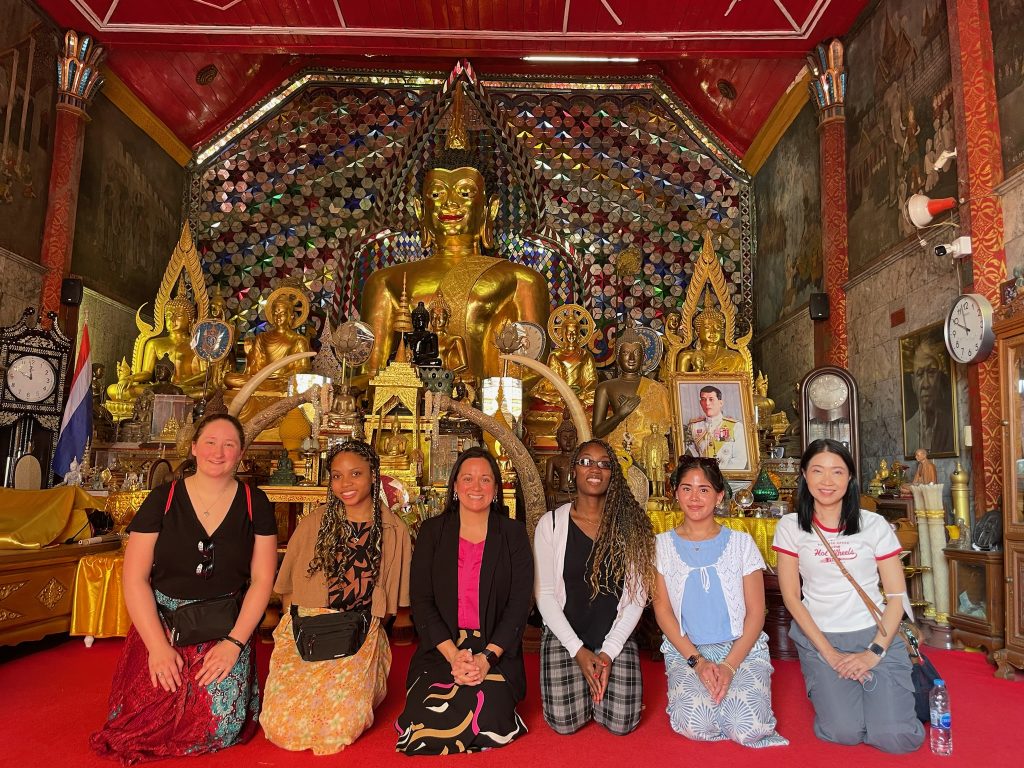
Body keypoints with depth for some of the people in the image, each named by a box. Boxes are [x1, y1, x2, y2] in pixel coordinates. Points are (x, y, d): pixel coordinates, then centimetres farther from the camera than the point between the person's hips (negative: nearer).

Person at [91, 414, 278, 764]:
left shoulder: (255, 504, -1)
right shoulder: (163, 499, -2)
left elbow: (262, 579, -2)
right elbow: (135, 578, -3)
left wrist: (234, 642, -10)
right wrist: (158, 645, -12)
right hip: (162, 623, 1)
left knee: (220, 727, -13)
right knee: (146, 720, -13)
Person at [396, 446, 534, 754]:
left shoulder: (513, 534, 3)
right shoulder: (432, 531, 4)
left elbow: (520, 603, -3)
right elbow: (421, 600, -2)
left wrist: (487, 657, -15)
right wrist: (453, 655, -14)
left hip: (496, 653, 0)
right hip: (440, 651, 1)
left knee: (486, 720, -24)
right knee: (430, 724, -22)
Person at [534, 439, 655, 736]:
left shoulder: (631, 524, -2)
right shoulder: (551, 524, -4)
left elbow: (638, 593, -2)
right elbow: (544, 593, -4)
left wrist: (610, 651, -10)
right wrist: (578, 650, -10)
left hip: (616, 637, 1)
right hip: (563, 636, 0)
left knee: (622, 723, -11)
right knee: (565, 723, -12)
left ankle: (595, 684, 21)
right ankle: (582, 684, 22)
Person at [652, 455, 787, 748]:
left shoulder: (741, 542, 2)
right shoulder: (663, 545, 3)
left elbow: (756, 612, 0)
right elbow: (663, 609, 0)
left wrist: (730, 665, -14)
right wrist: (697, 661, -13)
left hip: (742, 648, 0)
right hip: (685, 650, 0)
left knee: (749, 728, -23)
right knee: (694, 726, -25)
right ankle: (694, 692, 8)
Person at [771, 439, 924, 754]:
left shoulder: (874, 525, -3)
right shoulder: (790, 527, -3)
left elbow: (897, 594, -2)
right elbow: (791, 596, -3)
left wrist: (874, 653, -11)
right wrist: (829, 654, -10)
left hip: (875, 634, 1)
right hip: (819, 638, 0)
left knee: (895, 738, -12)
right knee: (844, 733, -16)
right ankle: (830, 690, 17)